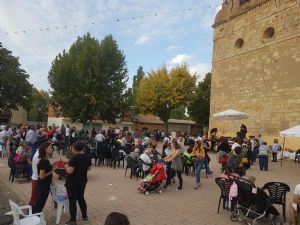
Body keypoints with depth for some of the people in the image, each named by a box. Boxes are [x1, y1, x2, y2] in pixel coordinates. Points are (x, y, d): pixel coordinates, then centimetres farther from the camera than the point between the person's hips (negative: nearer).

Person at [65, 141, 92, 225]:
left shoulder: (74, 158, -23)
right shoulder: (87, 157, -1)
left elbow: (69, 171, -27)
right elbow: (89, 168, 10)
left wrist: (66, 166, -8)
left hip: (72, 182, -7)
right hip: (83, 181, 7)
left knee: (72, 201, 5)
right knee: (81, 198, 21)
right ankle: (85, 217, 30)